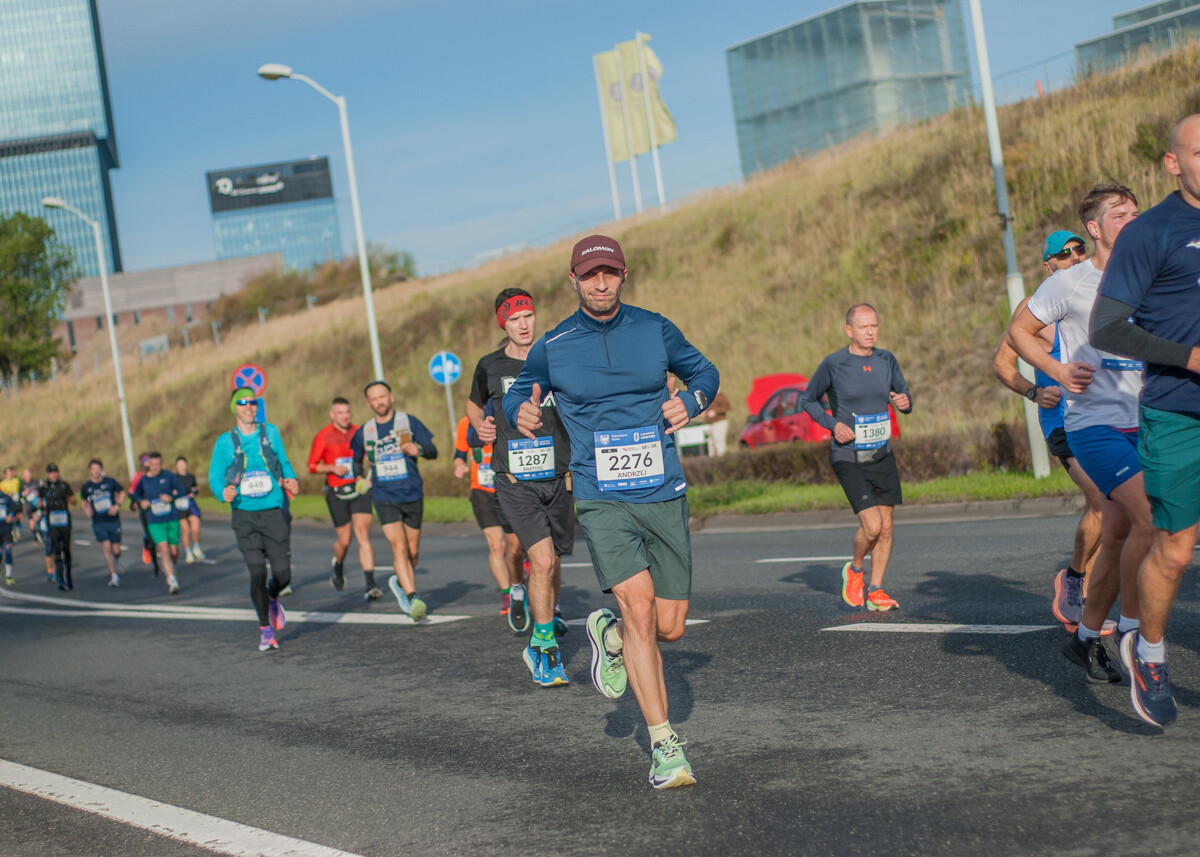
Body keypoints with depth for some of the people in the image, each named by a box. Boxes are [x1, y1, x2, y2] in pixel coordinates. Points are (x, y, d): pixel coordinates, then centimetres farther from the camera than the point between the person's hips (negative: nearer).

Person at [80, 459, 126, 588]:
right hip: (98, 523, 0)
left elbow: (122, 493, 11)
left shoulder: (110, 482, -2)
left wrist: (117, 505, -5)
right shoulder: (86, 487, 2)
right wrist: (87, 510, -1)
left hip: (113, 521, 0)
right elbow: (84, 502, 19)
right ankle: (113, 575, -7)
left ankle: (117, 560, 40)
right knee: (106, 548, -13)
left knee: (116, 550, 3)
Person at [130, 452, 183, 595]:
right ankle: (172, 580, -14)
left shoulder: (168, 476, -2)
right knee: (164, 549, -15)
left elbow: (181, 490, 4)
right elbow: (135, 494, 17)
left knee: (174, 552, 5)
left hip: (172, 519, 1)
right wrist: (141, 502, -4)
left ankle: (168, 566, 38)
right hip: (154, 522, -1)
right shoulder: (143, 480, 1)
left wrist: (171, 497, -15)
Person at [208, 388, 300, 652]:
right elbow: (215, 477, 4)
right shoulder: (225, 442, 2)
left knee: (283, 575, -2)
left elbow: (284, 463, 20)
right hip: (245, 516, -2)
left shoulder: (271, 433, 8)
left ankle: (272, 600, 35)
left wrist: (291, 481, -1)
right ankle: (265, 630, 9)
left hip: (274, 513, 2)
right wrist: (224, 492, -18)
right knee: (257, 573, -10)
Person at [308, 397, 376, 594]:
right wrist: (332, 468, -15)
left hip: (359, 489, 1)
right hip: (337, 493, -1)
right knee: (344, 540, 3)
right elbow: (312, 466, 2)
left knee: (363, 535, -11)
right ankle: (338, 566, 38)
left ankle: (371, 584, -13)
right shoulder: (323, 437, -1)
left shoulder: (359, 433, 6)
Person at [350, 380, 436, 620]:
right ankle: (412, 598, -20)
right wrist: (362, 477, 9)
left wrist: (419, 449, -20)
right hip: (385, 497, 0)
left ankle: (400, 582, 37)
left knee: (412, 551, 9)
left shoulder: (409, 422, 0)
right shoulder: (365, 431, 6)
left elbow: (433, 451, 0)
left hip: (412, 494, 0)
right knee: (399, 547, -16)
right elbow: (357, 457, 26)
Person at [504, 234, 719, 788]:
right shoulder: (551, 348, 1)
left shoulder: (655, 330, 4)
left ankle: (609, 633, 40)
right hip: (601, 498, -2)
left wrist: (691, 400, -5)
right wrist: (520, 414, -8)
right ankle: (665, 747, -12)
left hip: (664, 495, 3)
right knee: (639, 608, -20)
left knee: (670, 629, 5)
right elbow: (517, 394, 16)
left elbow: (704, 371, 17)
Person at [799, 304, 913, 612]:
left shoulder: (886, 360, 4)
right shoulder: (833, 364, -8)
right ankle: (854, 569, 14)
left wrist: (905, 402, -9)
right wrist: (833, 424, -12)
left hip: (883, 456, 5)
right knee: (872, 525, -15)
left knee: (885, 527, 4)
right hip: (849, 459, -5)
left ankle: (875, 592, 18)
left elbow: (903, 395, 16)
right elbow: (808, 400, 3)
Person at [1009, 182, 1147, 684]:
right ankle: (1131, 629, -6)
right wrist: (1058, 371, -10)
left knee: (1117, 538, 9)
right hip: (1094, 424, -6)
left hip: (1141, 424, 6)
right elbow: (1018, 332, 4)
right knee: (1150, 517, -21)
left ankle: (1085, 637, 23)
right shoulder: (1068, 284, -4)